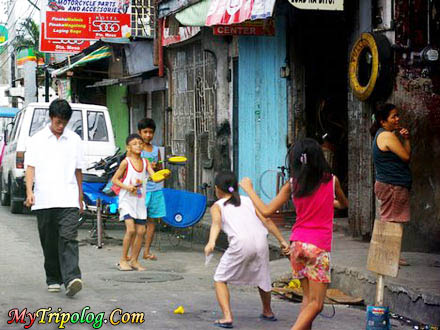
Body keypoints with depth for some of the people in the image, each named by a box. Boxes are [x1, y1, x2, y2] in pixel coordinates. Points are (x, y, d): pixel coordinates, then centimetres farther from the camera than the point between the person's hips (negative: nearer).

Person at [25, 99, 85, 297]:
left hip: (68, 200, 0)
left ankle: (71, 279, -24)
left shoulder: (74, 140, 10)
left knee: (68, 239, -14)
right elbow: (30, 167, 2)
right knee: (49, 243, 7)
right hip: (43, 201, 0)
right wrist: (29, 192, -12)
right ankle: (53, 279, 19)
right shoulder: (38, 139, 6)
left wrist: (80, 197, 17)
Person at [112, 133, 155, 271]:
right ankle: (123, 260, -3)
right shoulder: (126, 162, -7)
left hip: (140, 201, 5)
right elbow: (114, 179, -2)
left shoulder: (145, 162, 5)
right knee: (130, 229, -16)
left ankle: (134, 260, 16)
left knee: (141, 231, 3)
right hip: (127, 200, -5)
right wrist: (126, 187, -17)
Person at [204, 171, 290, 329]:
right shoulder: (248, 200, 26)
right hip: (260, 240, 4)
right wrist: (282, 240, 15)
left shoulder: (217, 206, 17)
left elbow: (216, 223, -6)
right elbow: (266, 220, 15)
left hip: (240, 243, -4)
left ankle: (227, 316, -3)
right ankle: (268, 312, 46)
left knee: (220, 279, 14)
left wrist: (211, 242, -22)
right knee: (262, 277, 28)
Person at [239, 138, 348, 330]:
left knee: (308, 297, 15)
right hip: (319, 246, -3)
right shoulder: (331, 180, -1)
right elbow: (344, 204, 18)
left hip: (297, 244, 3)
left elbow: (266, 211, -2)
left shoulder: (292, 184, -1)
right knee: (315, 304, -3)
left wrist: (248, 188, 11)